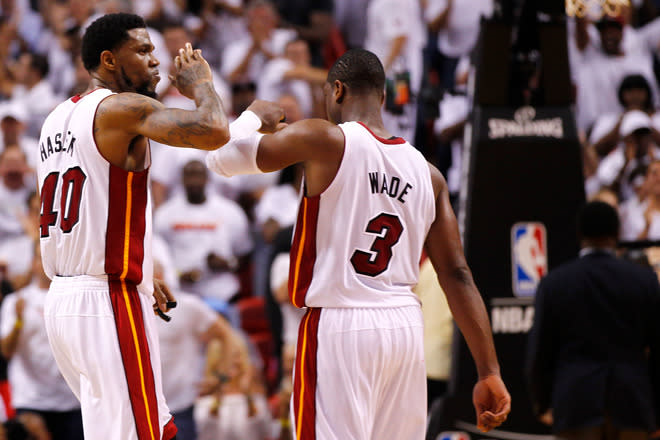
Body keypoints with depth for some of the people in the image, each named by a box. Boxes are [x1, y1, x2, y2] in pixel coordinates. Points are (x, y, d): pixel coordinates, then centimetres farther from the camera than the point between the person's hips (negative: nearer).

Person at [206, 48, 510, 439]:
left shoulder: (324, 141, -6)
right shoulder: (428, 174, 10)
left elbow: (223, 158, 0)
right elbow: (457, 275, 7)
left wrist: (253, 116, 22)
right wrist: (489, 372, 7)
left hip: (339, 326, -6)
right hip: (407, 327, 6)